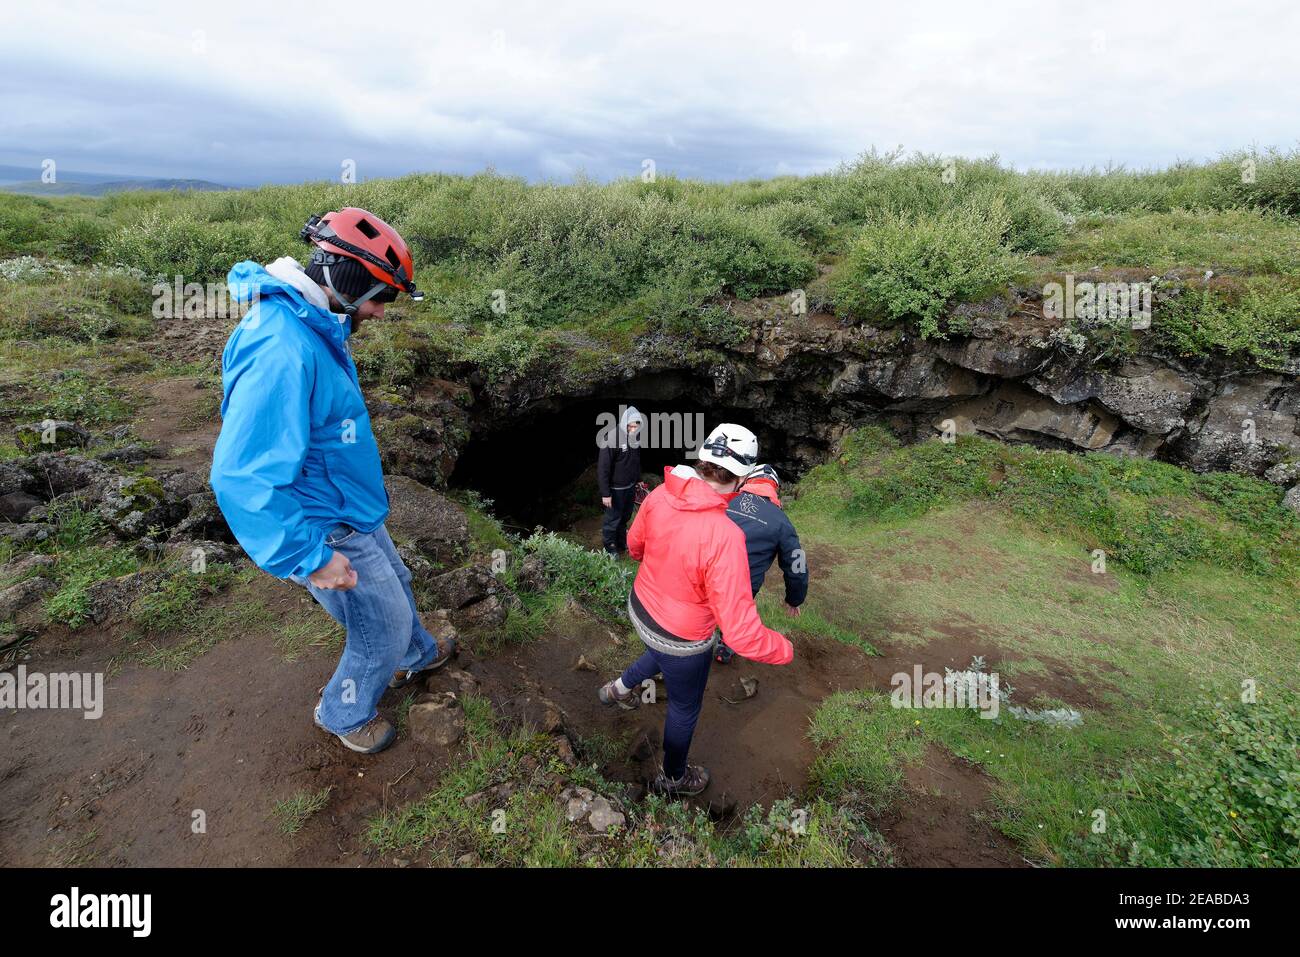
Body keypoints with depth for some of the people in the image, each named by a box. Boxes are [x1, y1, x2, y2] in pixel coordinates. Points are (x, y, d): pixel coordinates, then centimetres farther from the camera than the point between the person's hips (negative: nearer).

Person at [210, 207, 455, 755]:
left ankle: (415, 657, 56)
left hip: (354, 508, 9)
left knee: (395, 587, 29)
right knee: (383, 628, 11)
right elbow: (241, 477, -34)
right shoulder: (280, 351, -33)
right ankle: (344, 713, 38)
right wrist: (310, 558, -28)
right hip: (332, 532, -9)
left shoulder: (314, 327, -1)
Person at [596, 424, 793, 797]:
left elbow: (635, 544, 4)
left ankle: (620, 687, 55)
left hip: (641, 609, 6)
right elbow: (741, 632, -33)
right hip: (681, 639, -5)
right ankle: (673, 779, 50)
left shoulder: (661, 495, -17)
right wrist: (784, 649, -14)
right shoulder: (724, 536, -38)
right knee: (685, 708, 24)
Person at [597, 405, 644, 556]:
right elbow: (603, 468, -21)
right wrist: (605, 493, -20)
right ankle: (609, 547, 27)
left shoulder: (636, 436, -2)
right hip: (615, 489, -6)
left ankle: (622, 543, 38)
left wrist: (638, 481, 17)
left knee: (625, 517, 20)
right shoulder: (611, 439, -23)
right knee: (613, 519, 8)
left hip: (630, 487, 6)